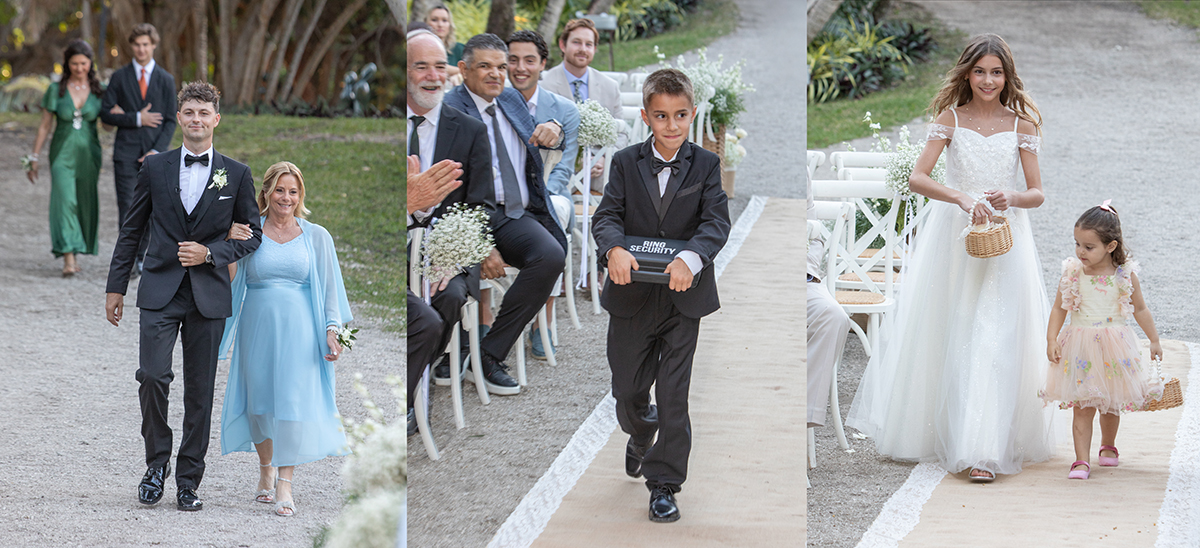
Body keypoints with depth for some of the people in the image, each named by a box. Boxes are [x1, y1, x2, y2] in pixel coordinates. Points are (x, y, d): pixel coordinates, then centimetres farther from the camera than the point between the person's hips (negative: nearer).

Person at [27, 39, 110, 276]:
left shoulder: (99, 90, 2)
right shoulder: (56, 90, -1)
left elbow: (108, 125, 7)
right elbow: (45, 125, 4)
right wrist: (34, 157, 3)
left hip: (88, 153, 2)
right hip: (63, 152, -2)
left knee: (85, 203, 7)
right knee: (65, 200, -15)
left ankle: (75, 254, 25)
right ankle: (68, 259, -22)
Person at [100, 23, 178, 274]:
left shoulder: (166, 80, 7)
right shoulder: (119, 77, 6)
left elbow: (171, 121, 5)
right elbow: (106, 114, 2)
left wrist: (157, 151, -8)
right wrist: (137, 119, -11)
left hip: (154, 153, 1)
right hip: (126, 152, -1)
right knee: (127, 207, -6)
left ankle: (141, 256, 13)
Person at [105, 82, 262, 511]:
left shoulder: (237, 175, 5)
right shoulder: (154, 167, 6)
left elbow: (252, 235, 8)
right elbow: (132, 230, 11)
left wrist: (209, 252, -8)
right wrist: (116, 287, 8)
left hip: (209, 294, 0)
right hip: (160, 290, 0)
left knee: (200, 391, 3)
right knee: (152, 375, -14)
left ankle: (188, 480, 12)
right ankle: (157, 462, 5)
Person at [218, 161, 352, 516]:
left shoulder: (316, 237, 6)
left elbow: (330, 287, 5)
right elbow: (232, 282, 13)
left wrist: (332, 330, -4)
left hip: (299, 333, -1)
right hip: (257, 328, 1)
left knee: (293, 402, -8)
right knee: (259, 400, 6)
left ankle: (285, 484, -6)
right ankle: (265, 467, 28)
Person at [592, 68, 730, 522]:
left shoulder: (705, 165, -2)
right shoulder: (626, 163, 0)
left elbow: (717, 222, -13)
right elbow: (607, 216, -9)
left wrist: (690, 258, -33)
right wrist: (614, 249, -33)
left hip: (683, 296, -1)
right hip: (631, 295, 1)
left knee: (673, 394, 0)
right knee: (628, 387, 14)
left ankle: (664, 484, 10)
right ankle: (640, 437, 47)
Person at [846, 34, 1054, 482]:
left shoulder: (1020, 124, 3)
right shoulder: (951, 119, 1)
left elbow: (1037, 193, 4)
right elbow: (917, 178, -9)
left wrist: (1010, 199, -18)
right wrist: (962, 198, -24)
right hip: (952, 238, 1)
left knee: (994, 340, -8)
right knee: (944, 337, 7)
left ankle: (983, 450, -12)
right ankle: (933, 432, 23)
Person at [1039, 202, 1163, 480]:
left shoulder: (1124, 275, -6)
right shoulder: (1072, 273, -5)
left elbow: (1140, 310, 6)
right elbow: (1059, 308, 2)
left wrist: (1154, 341, 12)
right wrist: (1051, 340, -8)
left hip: (1113, 348, 1)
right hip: (1080, 349, 0)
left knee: (1111, 405, 14)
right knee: (1083, 408, -4)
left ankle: (1108, 446, 38)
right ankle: (1081, 460, -3)